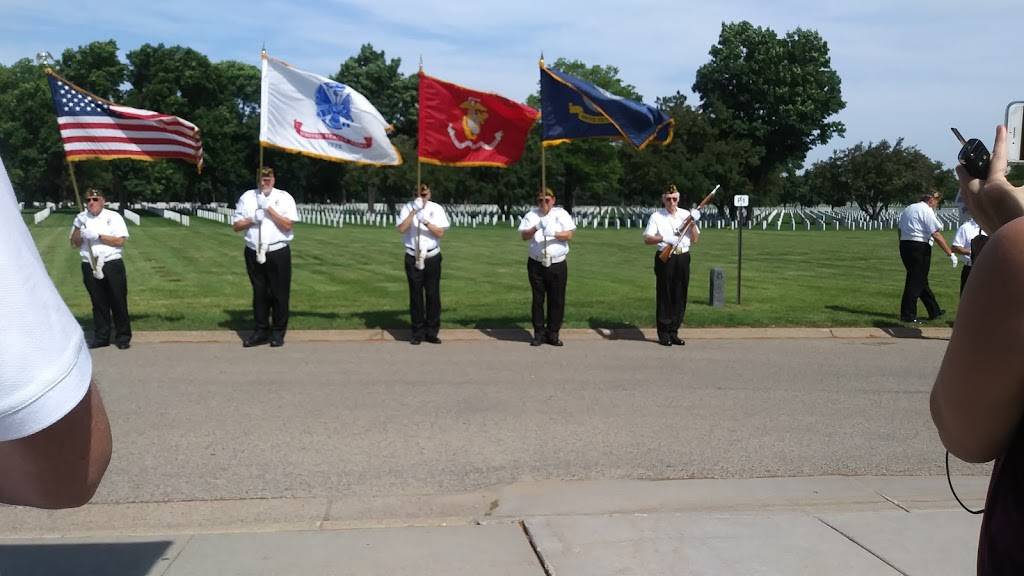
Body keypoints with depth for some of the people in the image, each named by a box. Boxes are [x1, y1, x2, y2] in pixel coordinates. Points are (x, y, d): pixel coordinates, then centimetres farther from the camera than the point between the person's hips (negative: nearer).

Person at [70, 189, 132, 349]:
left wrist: (98, 236, -13)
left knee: (118, 302, -1)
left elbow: (120, 241, -8)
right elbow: (75, 243, 9)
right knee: (98, 304, 7)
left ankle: (123, 337, 6)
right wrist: (78, 227, -6)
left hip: (112, 265, -3)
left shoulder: (113, 217, 2)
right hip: (90, 267, 3)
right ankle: (101, 337, 15)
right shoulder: (81, 218, 12)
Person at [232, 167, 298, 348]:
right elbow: (236, 226, 10)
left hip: (278, 253, -3)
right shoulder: (247, 197, 9)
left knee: (279, 294, 1)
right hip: (253, 253, 3)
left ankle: (278, 333, 11)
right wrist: (251, 219, -8)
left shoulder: (284, 197, 0)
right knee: (259, 293, 10)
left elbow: (288, 225, -10)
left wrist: (269, 208, -12)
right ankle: (261, 331, 19)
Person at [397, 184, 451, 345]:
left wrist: (426, 222, -20)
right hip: (413, 258, 0)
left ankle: (432, 332, 12)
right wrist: (413, 212, -19)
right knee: (416, 295, 4)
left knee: (433, 294, 3)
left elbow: (440, 232, -6)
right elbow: (402, 229, -13)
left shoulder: (436, 209, 1)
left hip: (432, 257, 1)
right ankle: (417, 333, 12)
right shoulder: (408, 208, 0)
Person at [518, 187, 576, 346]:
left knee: (557, 300, 1)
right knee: (538, 299, 4)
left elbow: (569, 234, -4)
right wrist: (535, 228, -21)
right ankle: (539, 333, 12)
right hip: (536, 264, 1)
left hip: (557, 264, -1)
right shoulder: (531, 215, 6)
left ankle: (553, 333, 11)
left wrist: (554, 234, -21)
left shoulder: (561, 214, 5)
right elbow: (524, 235, -3)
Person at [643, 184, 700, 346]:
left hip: (683, 258, 3)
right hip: (665, 258, -3)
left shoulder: (686, 215, 12)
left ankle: (673, 332, 15)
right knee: (664, 295, -2)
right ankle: (663, 334, 5)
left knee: (680, 296, 5)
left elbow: (695, 240, 9)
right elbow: (647, 239, -8)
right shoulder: (657, 216, 2)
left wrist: (693, 224, -5)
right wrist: (663, 238, -23)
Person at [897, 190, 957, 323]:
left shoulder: (908, 209, 17)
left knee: (921, 281, 15)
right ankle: (908, 315, -2)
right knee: (916, 281, -3)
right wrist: (950, 253, -13)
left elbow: (900, 231, 19)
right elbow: (936, 235, -15)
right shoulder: (927, 211, -9)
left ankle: (934, 311, 25)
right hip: (920, 247, -9)